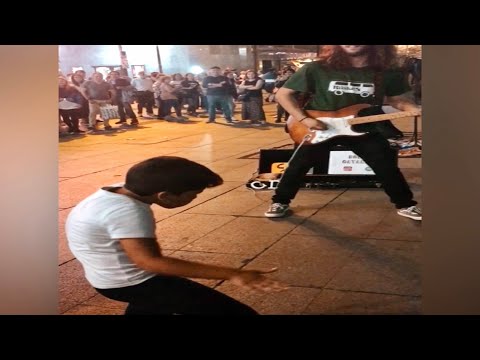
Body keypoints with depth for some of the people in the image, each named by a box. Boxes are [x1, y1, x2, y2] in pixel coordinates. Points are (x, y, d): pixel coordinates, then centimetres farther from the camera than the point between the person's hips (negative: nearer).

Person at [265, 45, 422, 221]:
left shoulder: (387, 73, -7)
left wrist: (417, 110, -14)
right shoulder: (317, 69, -15)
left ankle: (405, 205, 22)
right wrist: (303, 119, -20)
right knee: (299, 165, 2)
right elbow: (283, 94, -9)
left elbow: (397, 100, 6)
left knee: (387, 167, 2)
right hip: (315, 128, -1)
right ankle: (280, 202, 23)